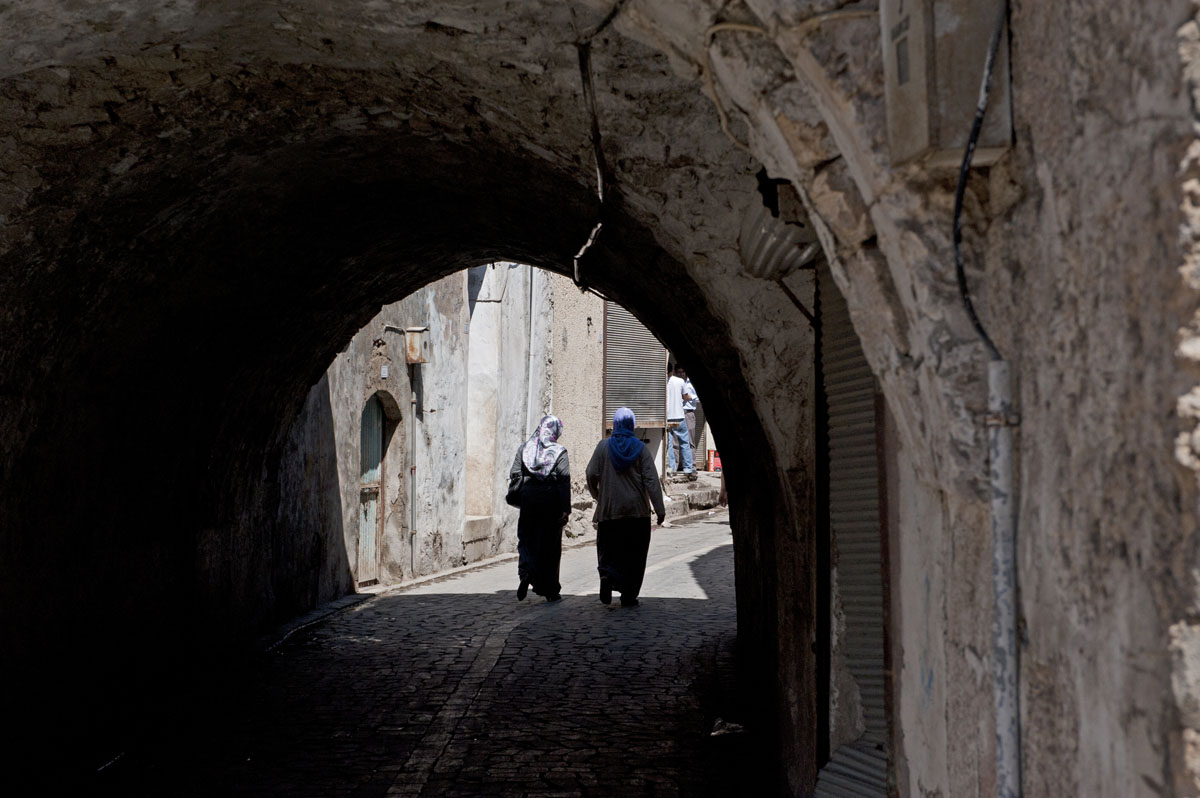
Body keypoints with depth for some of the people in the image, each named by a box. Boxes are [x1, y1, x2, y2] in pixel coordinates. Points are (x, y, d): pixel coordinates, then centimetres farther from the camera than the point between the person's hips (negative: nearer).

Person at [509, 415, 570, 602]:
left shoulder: (524, 448, 4)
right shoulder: (559, 451, -3)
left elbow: (515, 474, 0)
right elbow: (564, 480, -9)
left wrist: (515, 496, 8)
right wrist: (566, 509, -10)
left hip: (528, 498, 2)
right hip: (551, 501, -2)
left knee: (526, 539, 11)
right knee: (550, 544, 6)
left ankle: (526, 572, -18)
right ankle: (550, 590, 10)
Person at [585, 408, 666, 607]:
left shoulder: (603, 446, -1)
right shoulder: (640, 448, -2)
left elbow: (592, 474, -3)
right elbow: (651, 480, -5)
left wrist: (596, 495, 17)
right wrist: (659, 509, -4)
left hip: (609, 510, 0)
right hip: (637, 510, 0)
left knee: (608, 549, 9)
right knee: (634, 554, 6)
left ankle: (607, 574, -21)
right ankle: (629, 596, 4)